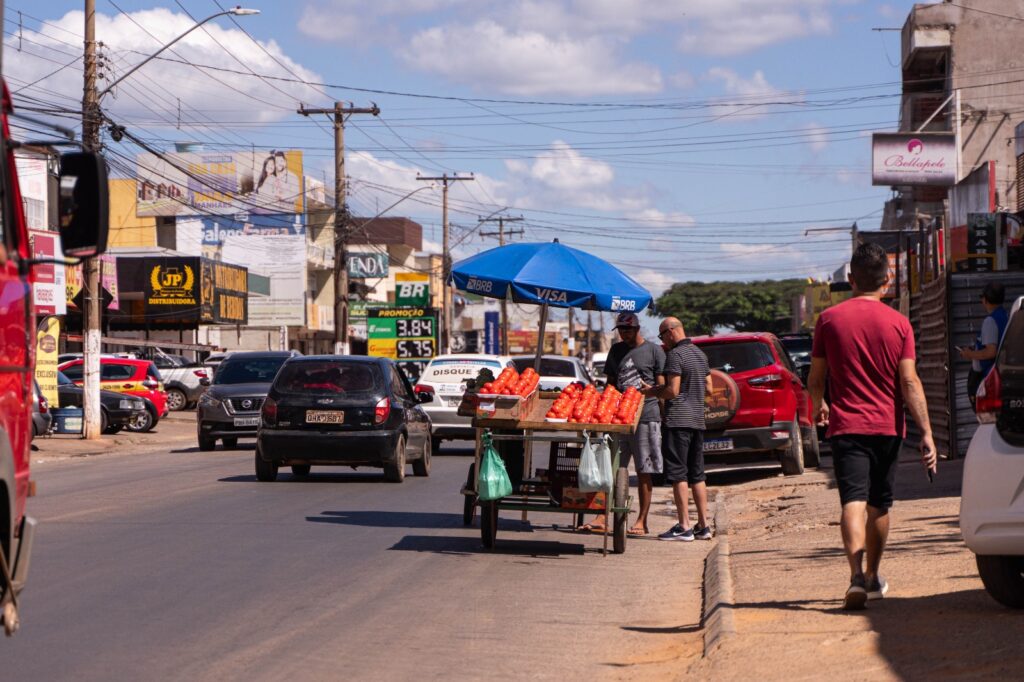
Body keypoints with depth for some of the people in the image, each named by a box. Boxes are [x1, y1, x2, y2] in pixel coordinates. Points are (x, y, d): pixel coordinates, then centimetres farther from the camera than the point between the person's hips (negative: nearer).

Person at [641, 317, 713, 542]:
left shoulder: (675, 355, -12)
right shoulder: (700, 354, 15)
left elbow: (672, 390, -17)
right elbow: (708, 388, 18)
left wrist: (651, 391, -2)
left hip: (677, 421, -9)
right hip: (697, 420, 9)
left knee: (678, 475, -6)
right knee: (697, 474, 11)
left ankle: (684, 527, -8)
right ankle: (703, 525, 11)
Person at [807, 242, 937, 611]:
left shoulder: (829, 319, -1)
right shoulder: (898, 323, -3)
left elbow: (816, 378, 5)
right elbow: (909, 382, -9)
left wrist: (819, 406, 27)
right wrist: (926, 433, -8)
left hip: (846, 426, -1)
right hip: (886, 426, 1)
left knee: (853, 502, -10)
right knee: (879, 504, 16)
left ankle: (857, 574, -30)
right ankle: (872, 577, 29)